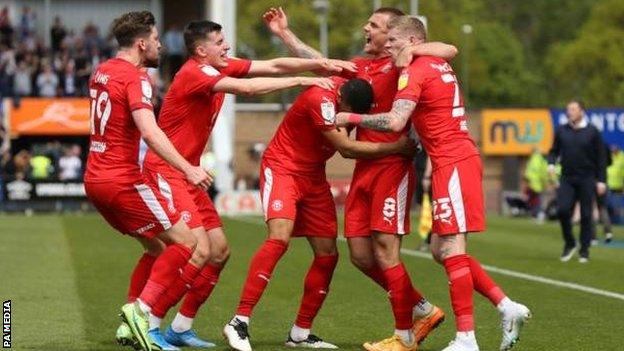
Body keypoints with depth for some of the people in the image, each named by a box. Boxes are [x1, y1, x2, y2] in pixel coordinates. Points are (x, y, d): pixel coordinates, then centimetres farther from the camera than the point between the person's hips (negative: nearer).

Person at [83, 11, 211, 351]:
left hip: (95, 179, 9)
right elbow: (150, 132, -28)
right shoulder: (134, 78, -14)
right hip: (122, 180, -9)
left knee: (158, 246, 18)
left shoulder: (101, 72, 13)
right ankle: (141, 309, -17)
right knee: (184, 242, -5)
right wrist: (187, 168, -33)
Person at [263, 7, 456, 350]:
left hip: (392, 165, -8)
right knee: (360, 255, 6)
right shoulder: (360, 66, 17)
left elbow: (449, 50, -12)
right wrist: (285, 33, 28)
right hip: (364, 168, 8)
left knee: (385, 251, -8)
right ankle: (423, 310, 20)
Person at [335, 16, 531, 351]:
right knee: (441, 249, 12)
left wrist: (351, 118, -9)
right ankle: (507, 307, 10)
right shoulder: (438, 64, 16)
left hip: (453, 164, -10)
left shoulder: (415, 72, -12)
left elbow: (395, 122, -22)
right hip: (457, 160, 10)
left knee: (451, 250, -9)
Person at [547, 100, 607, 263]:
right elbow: (554, 151, 15)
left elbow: (601, 157, 0)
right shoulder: (561, 131, 6)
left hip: (587, 179, -2)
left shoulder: (592, 132, -1)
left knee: (586, 215, 1)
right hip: (567, 179, 2)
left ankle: (584, 250, 11)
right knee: (562, 210, -12)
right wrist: (551, 163, -7)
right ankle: (569, 243, 9)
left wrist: (601, 180, -4)